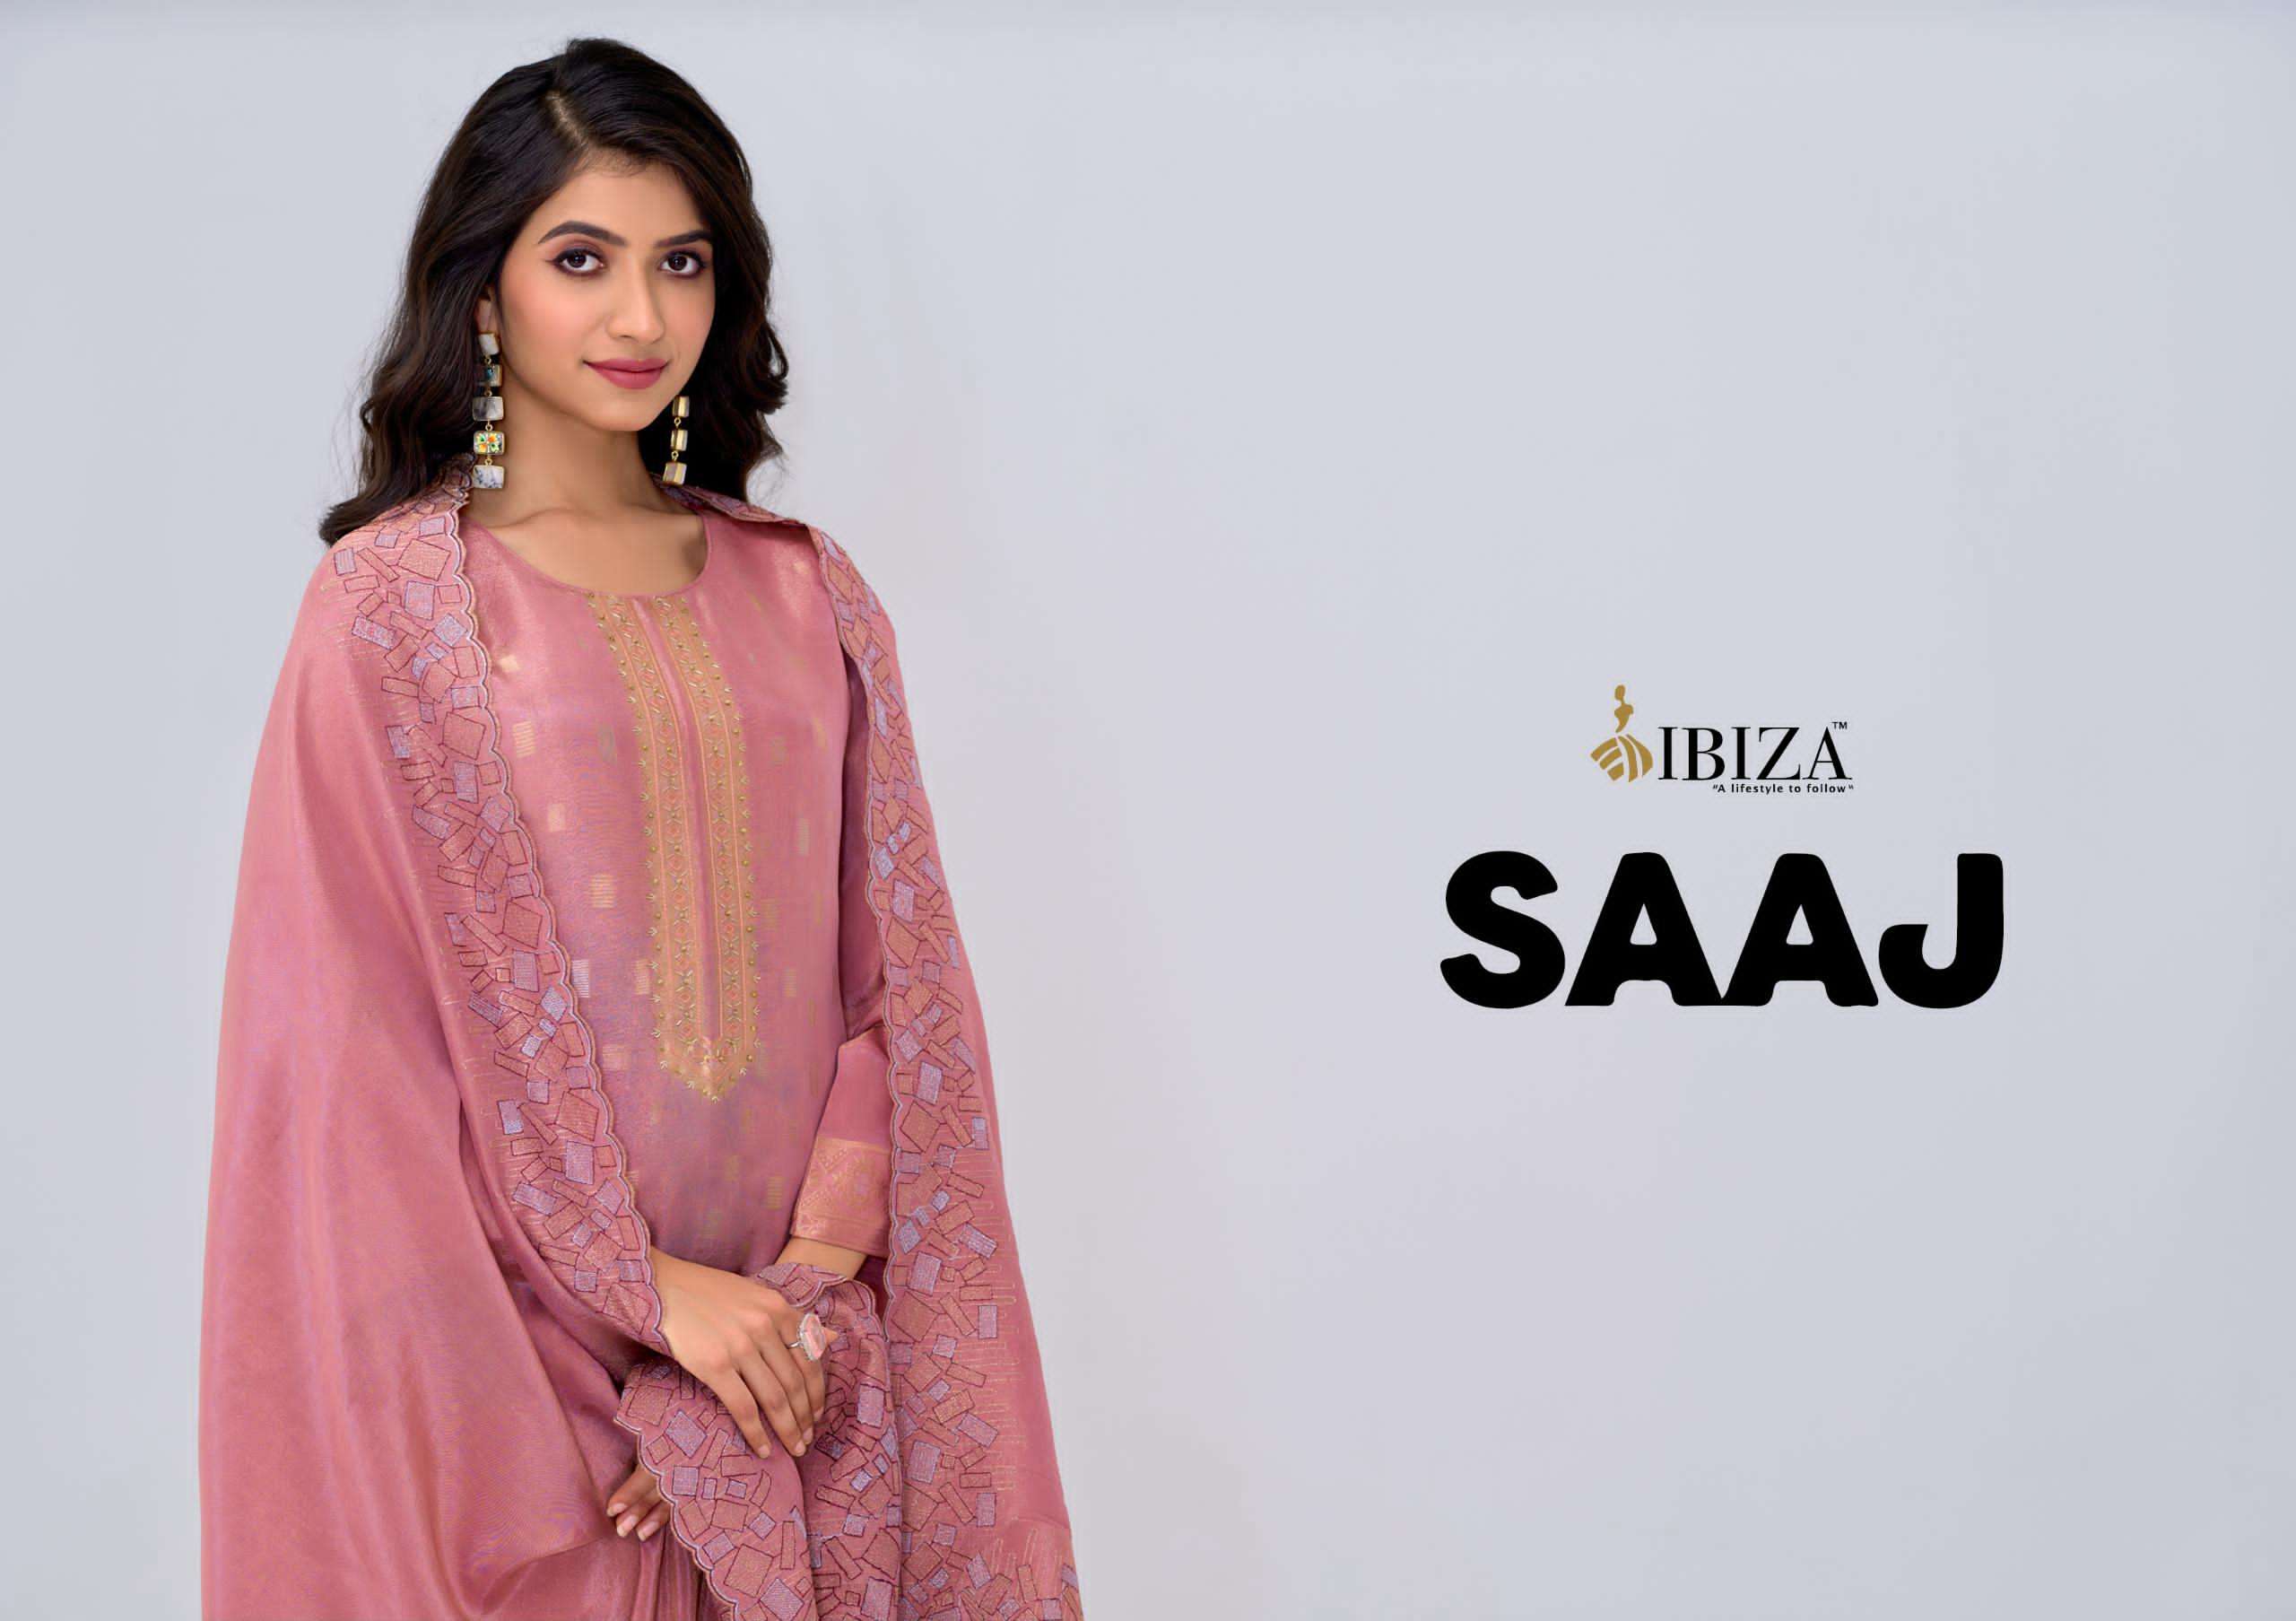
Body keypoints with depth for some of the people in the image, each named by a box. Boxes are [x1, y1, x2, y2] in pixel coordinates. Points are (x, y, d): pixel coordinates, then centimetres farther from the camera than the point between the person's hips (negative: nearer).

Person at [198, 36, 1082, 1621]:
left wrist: (815, 1270, -10)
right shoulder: (392, 602, -4)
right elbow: (369, 1013, -7)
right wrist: (653, 1289, -12)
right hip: (540, 1348, -3)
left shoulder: (808, 593, 6)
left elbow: (896, 972, 3)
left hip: (806, 1345, 3)